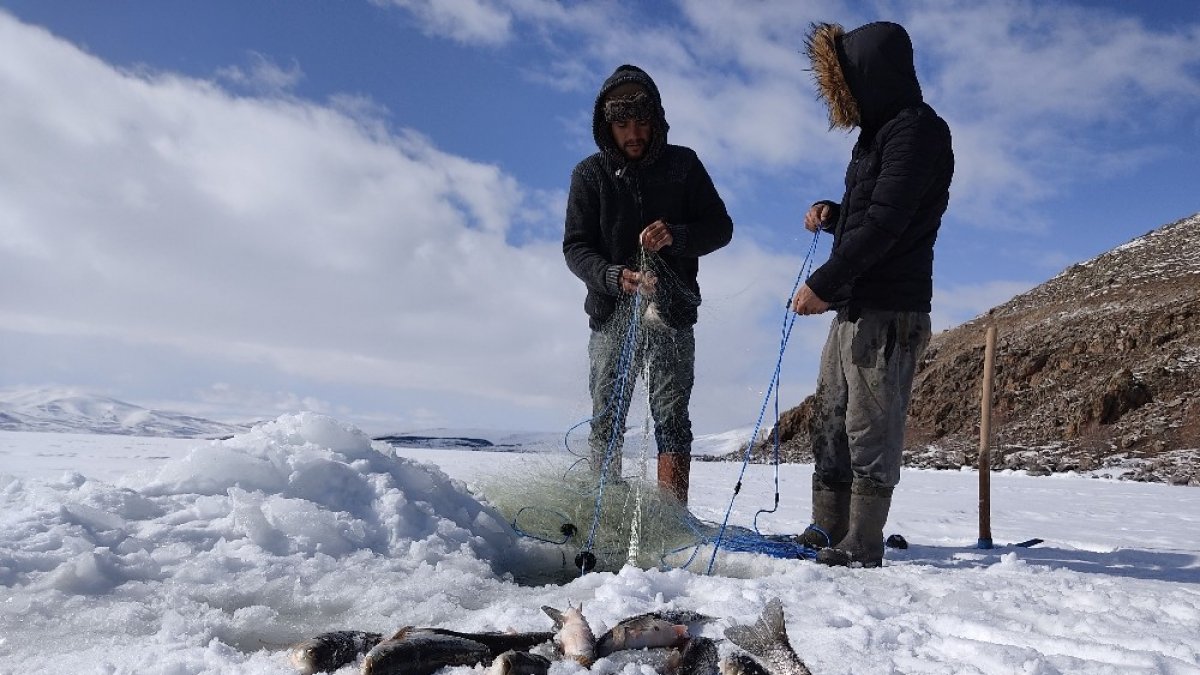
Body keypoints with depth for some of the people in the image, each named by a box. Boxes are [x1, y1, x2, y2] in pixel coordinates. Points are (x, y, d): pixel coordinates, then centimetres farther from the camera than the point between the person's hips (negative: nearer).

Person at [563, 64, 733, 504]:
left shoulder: (683, 164, 6)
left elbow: (720, 227, 6)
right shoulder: (590, 174, 6)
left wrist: (676, 236, -16)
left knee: (671, 418, -3)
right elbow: (575, 247, 0)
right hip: (611, 312, 1)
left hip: (672, 311, 0)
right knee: (607, 420, 2)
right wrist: (615, 277, -20)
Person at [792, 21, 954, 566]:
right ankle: (825, 533, 19)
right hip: (853, 308, 10)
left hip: (888, 312, -10)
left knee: (870, 431, -6)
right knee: (829, 425, 11)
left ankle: (861, 548, 1)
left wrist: (823, 283, -20)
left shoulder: (916, 128, -10)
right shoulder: (878, 133, 21)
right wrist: (832, 214, 7)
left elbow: (886, 222, -19)